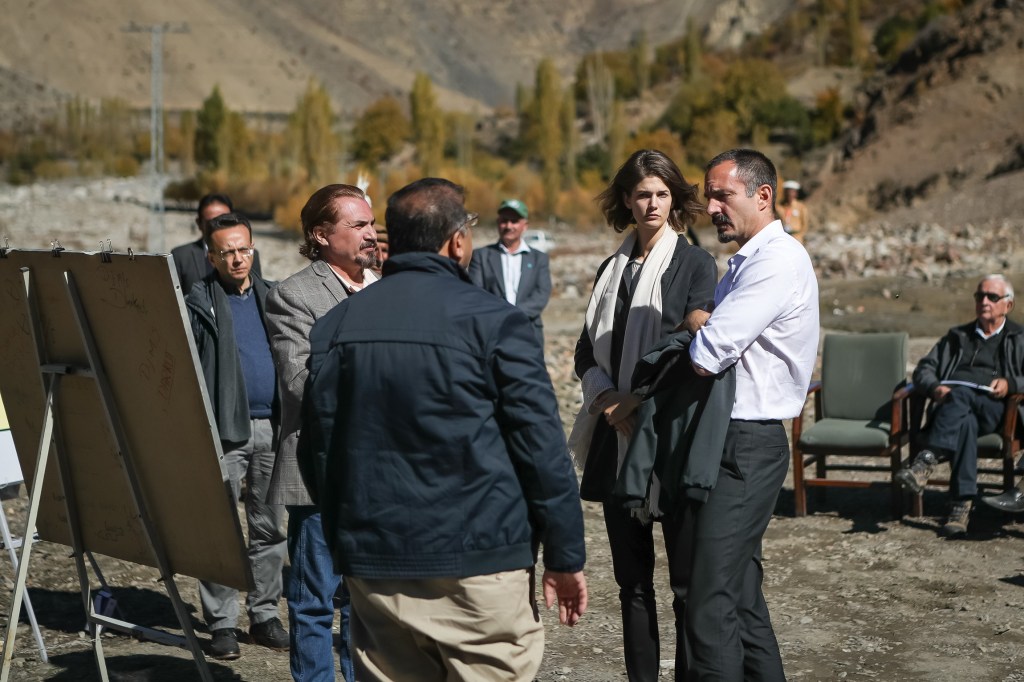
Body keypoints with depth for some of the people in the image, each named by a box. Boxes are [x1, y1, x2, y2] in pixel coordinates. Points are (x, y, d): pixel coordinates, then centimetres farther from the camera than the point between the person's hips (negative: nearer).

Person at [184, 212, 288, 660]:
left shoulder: (272, 296, 12)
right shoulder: (200, 302, -1)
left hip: (272, 426, 4)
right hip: (225, 429, -4)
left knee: (270, 527, 9)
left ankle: (264, 615, 19)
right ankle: (221, 623, 8)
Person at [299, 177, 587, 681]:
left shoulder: (333, 325, 6)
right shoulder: (493, 321, -8)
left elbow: (317, 448, 11)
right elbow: (541, 446, -9)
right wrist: (566, 556, -2)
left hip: (373, 566, 5)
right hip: (478, 564, -5)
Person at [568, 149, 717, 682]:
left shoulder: (695, 263, -2)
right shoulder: (613, 268, 15)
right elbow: (587, 350, 12)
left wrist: (638, 399, -15)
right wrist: (606, 399, -6)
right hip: (618, 437, 5)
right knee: (631, 573, 9)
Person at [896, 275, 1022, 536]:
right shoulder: (957, 336, 34)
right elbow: (924, 369, 23)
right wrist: (934, 388, 0)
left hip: (991, 407, -2)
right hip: (950, 403, 2)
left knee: (961, 395, -40)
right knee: (965, 421, -38)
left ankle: (927, 461, -52)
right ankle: (962, 504, -48)